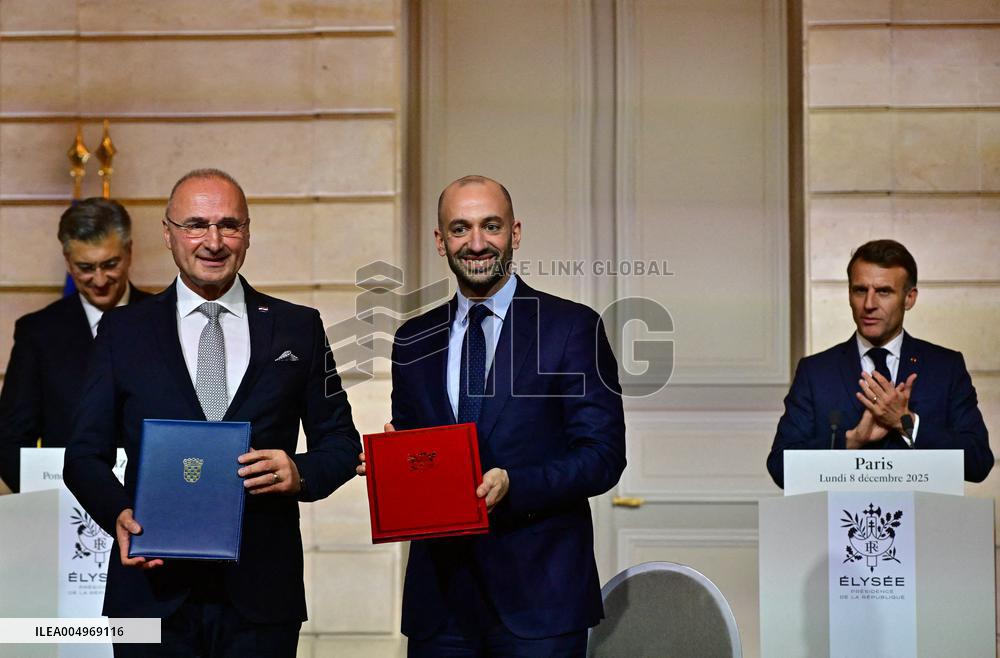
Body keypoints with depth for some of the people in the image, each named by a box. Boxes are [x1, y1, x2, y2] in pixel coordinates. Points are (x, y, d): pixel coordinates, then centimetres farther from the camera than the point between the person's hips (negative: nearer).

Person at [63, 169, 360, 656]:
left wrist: (301, 474, -12)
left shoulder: (298, 329, 7)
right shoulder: (123, 331, 7)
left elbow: (340, 442, 10)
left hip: (262, 592, 0)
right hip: (153, 586, 0)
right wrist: (119, 514, -14)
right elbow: (85, 453, 6)